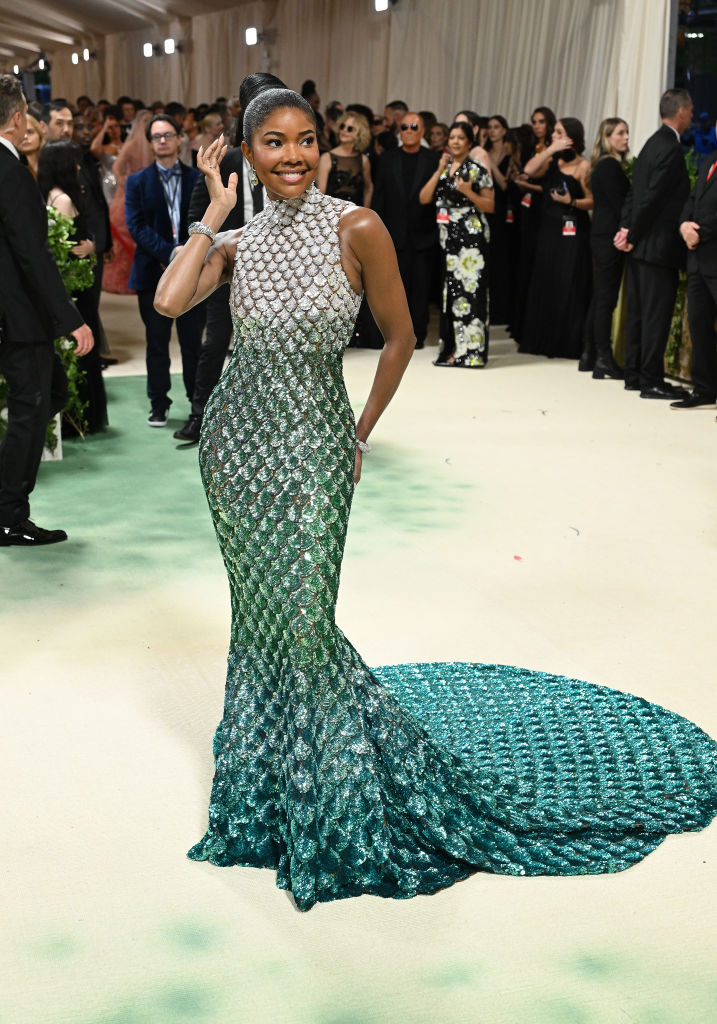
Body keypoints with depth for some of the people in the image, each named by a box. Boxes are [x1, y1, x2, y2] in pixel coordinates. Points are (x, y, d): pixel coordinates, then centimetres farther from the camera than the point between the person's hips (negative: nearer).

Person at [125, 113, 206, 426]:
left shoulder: (197, 178, 8)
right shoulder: (138, 182, 7)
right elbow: (137, 226, -4)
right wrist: (170, 252, -15)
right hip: (153, 273, 0)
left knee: (193, 341, 3)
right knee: (157, 343, 5)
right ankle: (159, 404, 14)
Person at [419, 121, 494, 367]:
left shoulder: (478, 170, 0)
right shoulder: (441, 168, 14)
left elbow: (490, 206, -1)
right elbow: (424, 198, 3)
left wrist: (468, 192, -15)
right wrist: (440, 170, -4)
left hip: (471, 238, -5)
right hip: (447, 237, 5)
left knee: (469, 288, -7)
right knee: (450, 288, 5)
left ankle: (470, 351, -4)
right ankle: (451, 348, 10)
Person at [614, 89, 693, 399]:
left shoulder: (652, 144, 14)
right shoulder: (671, 149, -15)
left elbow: (635, 192, 12)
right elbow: (652, 197, -19)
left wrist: (627, 228, 5)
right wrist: (632, 235, -10)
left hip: (641, 245, 9)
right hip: (660, 245, -9)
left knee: (638, 312, 12)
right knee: (657, 314, -4)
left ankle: (634, 375, 20)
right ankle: (651, 381, 0)